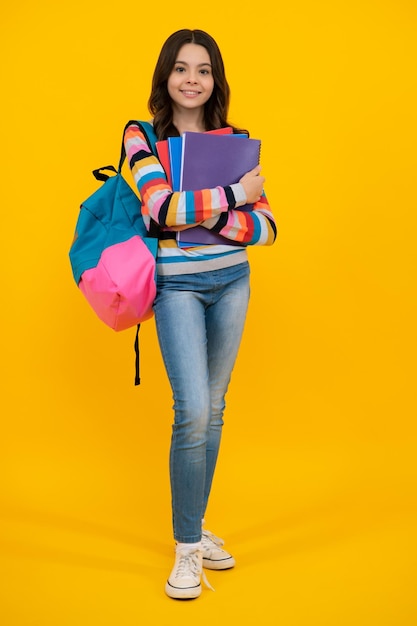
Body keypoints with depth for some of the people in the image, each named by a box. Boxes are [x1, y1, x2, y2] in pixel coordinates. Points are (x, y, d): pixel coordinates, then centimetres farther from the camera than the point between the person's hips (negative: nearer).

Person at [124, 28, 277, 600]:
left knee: (214, 408, 9)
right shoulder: (142, 136, -2)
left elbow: (266, 226, -1)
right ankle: (187, 550, 4)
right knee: (193, 412, -11)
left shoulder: (235, 140, 5)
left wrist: (204, 216, -15)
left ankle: (195, 528, 25)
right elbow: (163, 208, -20)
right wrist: (235, 194, -13)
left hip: (232, 282, 4)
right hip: (178, 285, -3)